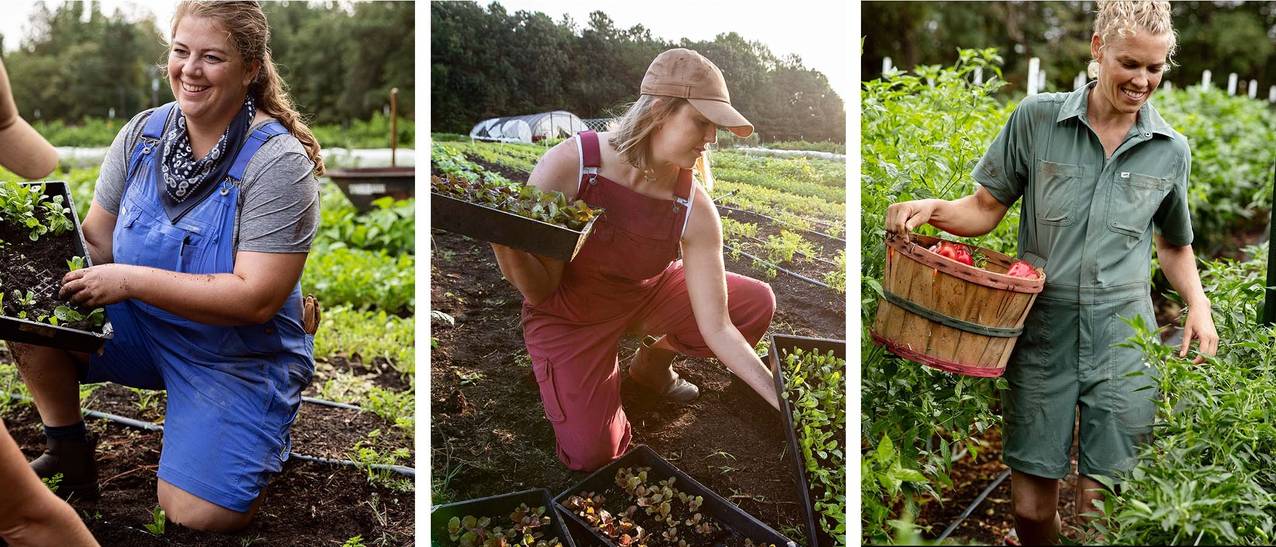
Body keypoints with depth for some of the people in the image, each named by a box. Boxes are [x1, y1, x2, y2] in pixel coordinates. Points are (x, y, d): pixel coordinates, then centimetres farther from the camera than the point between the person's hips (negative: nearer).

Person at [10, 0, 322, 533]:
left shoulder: (277, 162, -21)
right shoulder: (143, 132, -2)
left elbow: (257, 298, -26)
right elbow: (97, 239, 3)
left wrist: (130, 279, -27)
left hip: (238, 359, -5)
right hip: (142, 328, 6)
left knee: (196, 515, -17)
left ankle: (261, 437, 17)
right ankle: (69, 455, 6)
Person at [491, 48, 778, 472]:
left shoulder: (695, 211, -22)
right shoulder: (568, 166, -30)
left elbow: (716, 327, -18)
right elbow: (539, 290, -22)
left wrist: (781, 401, -26)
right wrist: (504, 245, -45)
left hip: (647, 294, 3)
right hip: (571, 314, -3)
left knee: (757, 305, -12)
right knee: (593, 455, -14)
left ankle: (653, 361, 14)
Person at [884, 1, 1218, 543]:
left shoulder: (1171, 150, 6)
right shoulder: (1037, 118, -1)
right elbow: (986, 209, 4)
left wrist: (1198, 305, 4)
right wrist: (933, 208, -15)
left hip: (1122, 341, 1)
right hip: (1043, 334, -1)